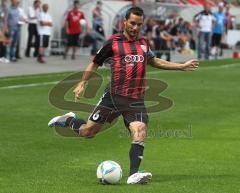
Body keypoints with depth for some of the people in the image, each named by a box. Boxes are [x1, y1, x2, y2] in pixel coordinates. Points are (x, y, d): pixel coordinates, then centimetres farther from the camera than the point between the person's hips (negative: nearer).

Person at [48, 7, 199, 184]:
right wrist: (82, 84, 1)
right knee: (87, 131, 2)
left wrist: (182, 66, 32)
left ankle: (134, 175, -24)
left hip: (136, 100, 3)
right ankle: (69, 120, 34)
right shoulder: (113, 42, 0)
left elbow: (154, 61, 32)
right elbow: (95, 63, 9)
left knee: (140, 131, -21)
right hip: (113, 96, -3)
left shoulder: (144, 43, 14)